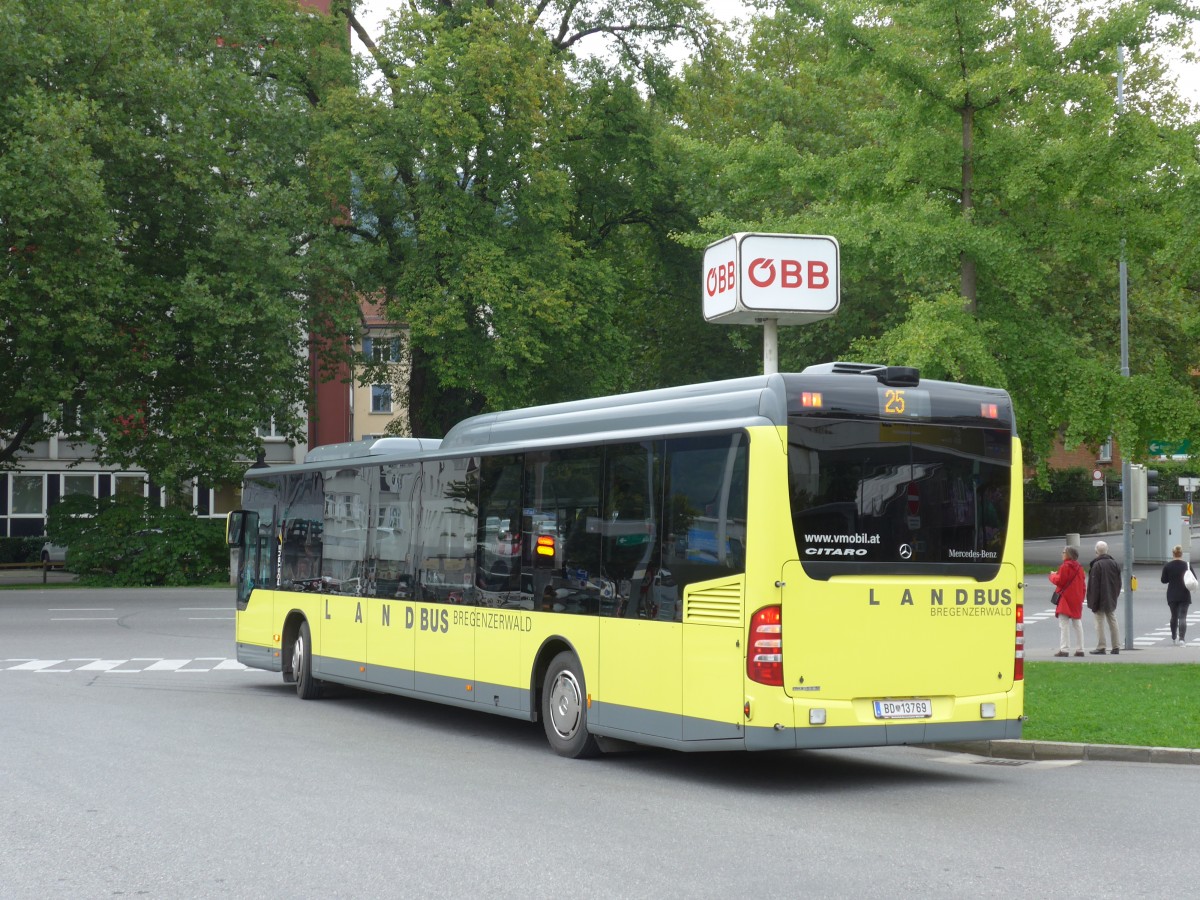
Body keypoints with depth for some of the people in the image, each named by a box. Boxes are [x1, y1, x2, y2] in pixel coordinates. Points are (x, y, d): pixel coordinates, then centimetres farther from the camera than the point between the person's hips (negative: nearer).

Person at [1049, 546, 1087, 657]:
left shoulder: (1065, 567, -12)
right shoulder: (1079, 568, 12)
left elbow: (1059, 581, -15)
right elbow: (1083, 585, 15)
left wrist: (1053, 575, 5)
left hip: (1066, 600, -8)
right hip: (1077, 601, 8)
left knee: (1064, 625, -9)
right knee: (1077, 624, 13)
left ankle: (1064, 649, -15)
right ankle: (1080, 649, 14)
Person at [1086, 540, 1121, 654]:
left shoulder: (1097, 565, -16)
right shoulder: (1115, 564, 5)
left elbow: (1094, 585, -16)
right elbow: (1119, 583, 11)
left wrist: (1093, 602, -11)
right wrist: (1115, 595, 19)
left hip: (1100, 600, -6)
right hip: (1111, 600, 6)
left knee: (1100, 622, -1)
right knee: (1112, 621, 12)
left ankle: (1100, 647, -2)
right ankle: (1116, 647, 13)